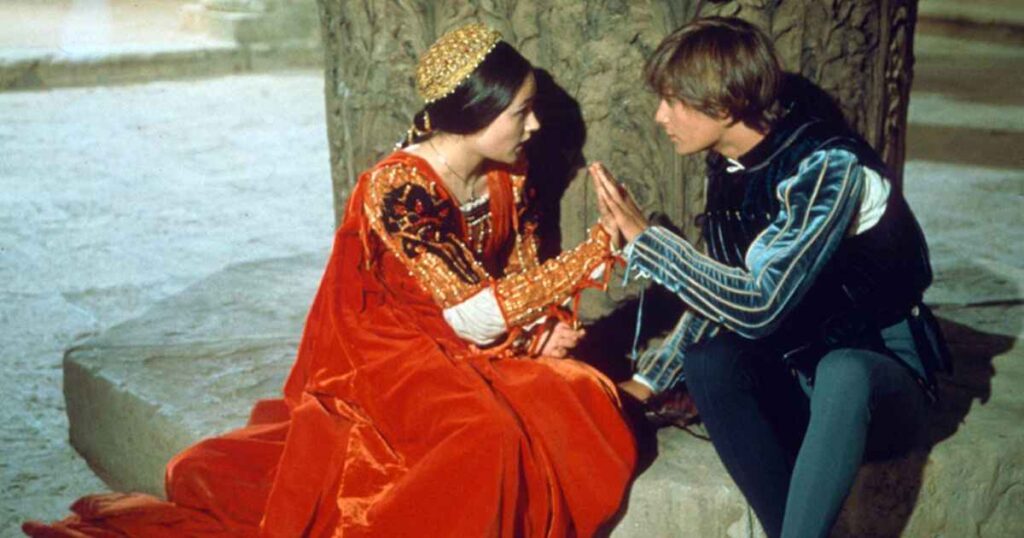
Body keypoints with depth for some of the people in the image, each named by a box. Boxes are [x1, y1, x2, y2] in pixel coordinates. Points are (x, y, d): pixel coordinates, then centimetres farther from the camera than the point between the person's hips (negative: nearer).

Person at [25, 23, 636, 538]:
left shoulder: (509, 175, 1)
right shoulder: (399, 191, -23)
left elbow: (521, 272, 13)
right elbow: (479, 316, -27)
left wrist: (542, 330, -10)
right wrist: (599, 246, -27)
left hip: (472, 355, 8)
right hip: (386, 355, -8)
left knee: (579, 397, -17)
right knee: (486, 433, -32)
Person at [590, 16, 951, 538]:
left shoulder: (827, 166, -21)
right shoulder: (729, 168, 2)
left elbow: (758, 308, -30)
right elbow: (721, 295, 13)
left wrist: (643, 239, -23)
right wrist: (648, 379, 3)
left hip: (880, 382, -6)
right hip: (796, 384, 6)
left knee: (841, 370, -39)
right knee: (708, 356, -24)